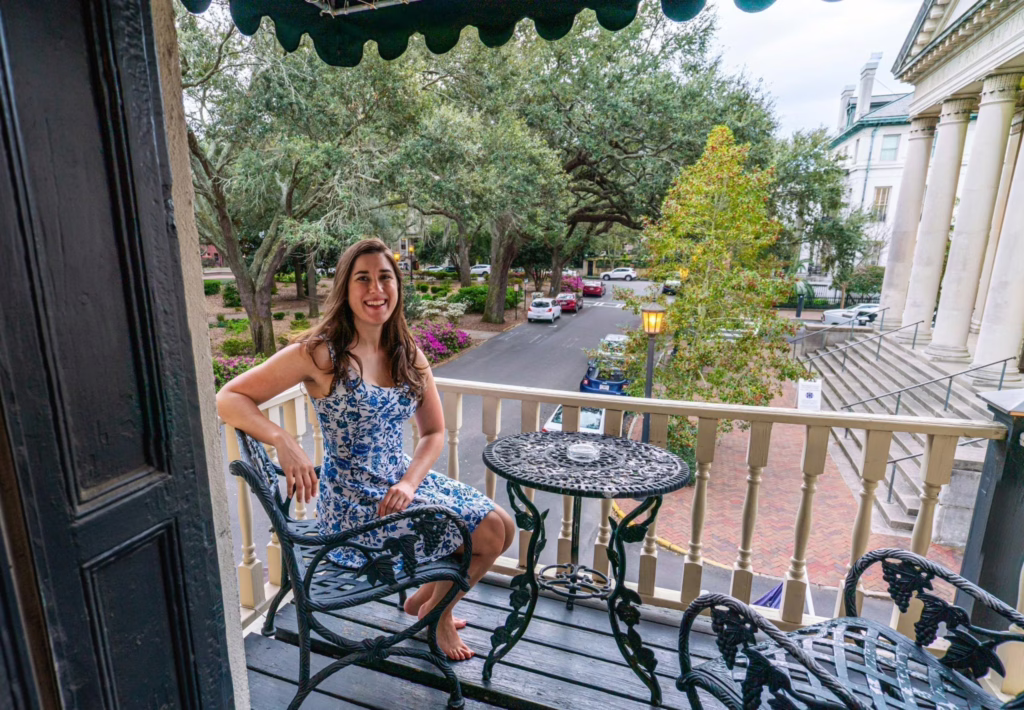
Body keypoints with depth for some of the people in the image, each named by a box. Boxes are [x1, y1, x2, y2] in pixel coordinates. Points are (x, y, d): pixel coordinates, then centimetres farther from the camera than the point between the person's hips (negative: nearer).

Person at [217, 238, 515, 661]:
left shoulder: (408, 354, 2)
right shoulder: (318, 353, -15)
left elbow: (434, 432, 5)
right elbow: (229, 399, -15)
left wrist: (409, 483, -12)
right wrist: (283, 441, -32)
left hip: (402, 482, 6)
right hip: (353, 501, -6)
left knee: (503, 526, 4)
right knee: (487, 536, -8)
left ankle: (427, 601, 28)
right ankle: (435, 612, 24)